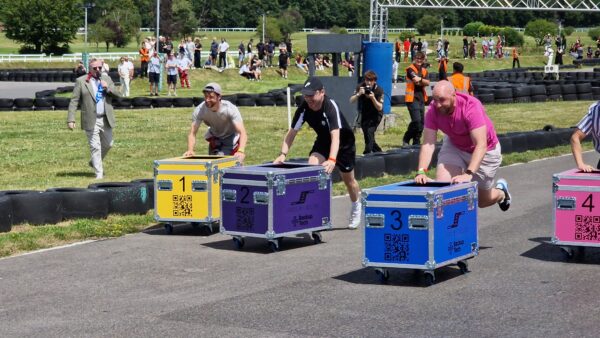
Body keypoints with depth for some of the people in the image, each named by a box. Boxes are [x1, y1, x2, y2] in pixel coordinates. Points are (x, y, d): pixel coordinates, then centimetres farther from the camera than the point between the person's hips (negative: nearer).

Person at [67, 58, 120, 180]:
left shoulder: (106, 79, 9)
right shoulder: (81, 81, -4)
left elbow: (117, 95, 8)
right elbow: (74, 101, -6)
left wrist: (108, 88, -12)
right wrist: (70, 119, -13)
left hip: (106, 119, 5)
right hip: (91, 120, -5)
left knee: (108, 144, 15)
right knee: (95, 147, -3)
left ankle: (94, 162, 38)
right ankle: (99, 173, 4)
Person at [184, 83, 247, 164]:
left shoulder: (230, 109, -35)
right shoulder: (199, 110, -28)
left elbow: (242, 133, -43)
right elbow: (192, 133, -28)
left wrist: (241, 151, -62)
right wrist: (190, 150, -48)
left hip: (232, 138, -3)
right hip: (214, 138, 3)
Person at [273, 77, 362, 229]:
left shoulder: (331, 107, -37)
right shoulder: (304, 108, -22)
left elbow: (335, 136, -48)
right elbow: (292, 132, -17)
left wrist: (332, 160, -62)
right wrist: (283, 154, -32)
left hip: (344, 142, -4)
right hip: (323, 141, 4)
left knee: (348, 179, 12)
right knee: (311, 167, -24)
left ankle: (356, 207, 42)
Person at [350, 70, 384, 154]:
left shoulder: (379, 90, -18)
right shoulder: (361, 87, -12)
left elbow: (380, 108, -20)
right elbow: (351, 100, -17)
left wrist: (373, 97, -34)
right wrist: (358, 94, -35)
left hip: (375, 115, -4)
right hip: (364, 115, 4)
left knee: (369, 132, -23)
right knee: (367, 135, 10)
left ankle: (367, 154, -22)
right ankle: (378, 152, 31)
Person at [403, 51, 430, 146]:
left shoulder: (424, 71, 15)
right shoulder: (410, 69, -5)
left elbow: (427, 83, 1)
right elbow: (416, 79, -19)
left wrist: (420, 79, -13)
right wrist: (423, 81, -3)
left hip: (421, 98, 7)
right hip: (412, 98, -7)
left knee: (421, 122, 8)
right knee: (416, 120, -17)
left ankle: (416, 142, 16)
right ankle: (406, 140, -4)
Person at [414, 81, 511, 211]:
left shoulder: (471, 107, -37)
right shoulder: (433, 110, -24)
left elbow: (481, 145, -42)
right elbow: (428, 144, -26)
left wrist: (468, 174, -53)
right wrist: (421, 172, -42)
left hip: (485, 151, -3)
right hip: (454, 146, 3)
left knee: (482, 201, 8)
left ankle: (501, 191, 43)